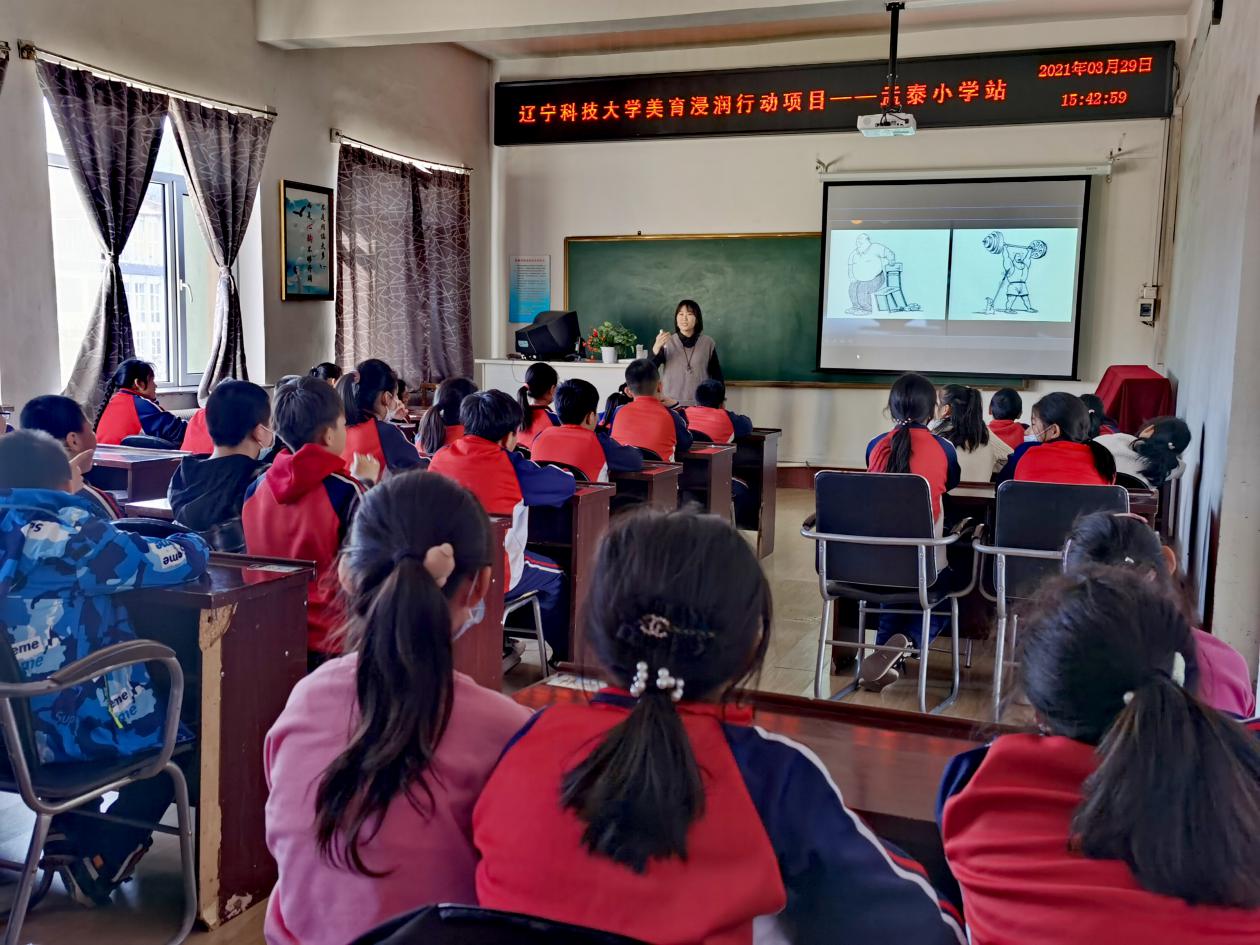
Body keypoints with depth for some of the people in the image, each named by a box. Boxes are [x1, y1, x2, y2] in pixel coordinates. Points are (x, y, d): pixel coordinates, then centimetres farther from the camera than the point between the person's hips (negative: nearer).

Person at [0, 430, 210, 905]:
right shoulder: (70, 534, -19)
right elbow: (187, 557, -16)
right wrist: (188, 542, 6)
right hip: (71, 729, -7)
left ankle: (65, 836, 31)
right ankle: (99, 863, 19)